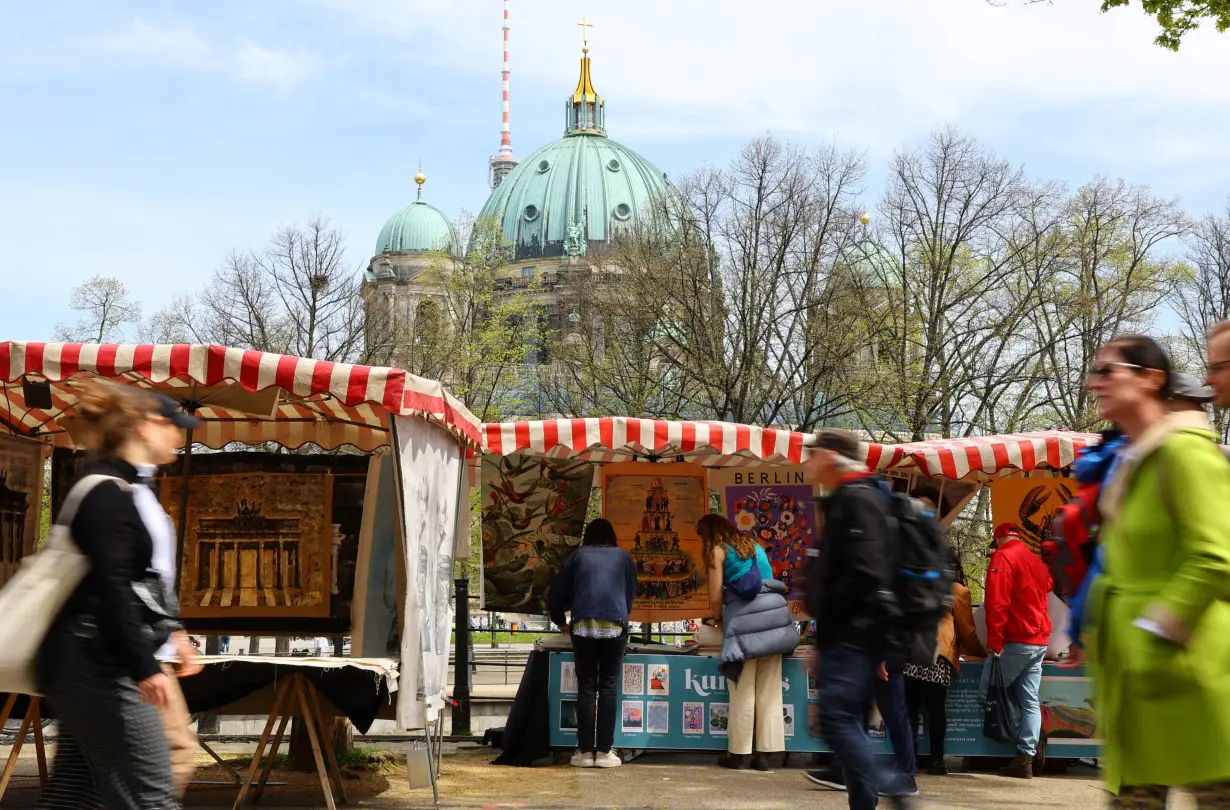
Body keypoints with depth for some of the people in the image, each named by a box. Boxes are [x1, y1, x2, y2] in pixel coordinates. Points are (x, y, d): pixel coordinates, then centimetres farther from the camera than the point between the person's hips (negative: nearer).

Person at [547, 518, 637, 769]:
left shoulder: (578, 556, 17)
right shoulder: (623, 557, 18)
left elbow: (556, 593, 17)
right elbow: (631, 594, 24)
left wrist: (561, 621, 32)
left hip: (583, 626, 0)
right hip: (614, 626, 0)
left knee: (586, 688, 4)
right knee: (608, 688, 3)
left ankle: (585, 751, 1)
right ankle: (604, 751, 0)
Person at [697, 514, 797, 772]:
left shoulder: (718, 550, 5)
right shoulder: (754, 545, 22)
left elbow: (716, 597, -1)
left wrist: (716, 618, 20)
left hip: (743, 619, -5)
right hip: (774, 613, 5)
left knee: (743, 691, 1)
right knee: (770, 691, 6)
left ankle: (737, 752, 8)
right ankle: (764, 752, 8)